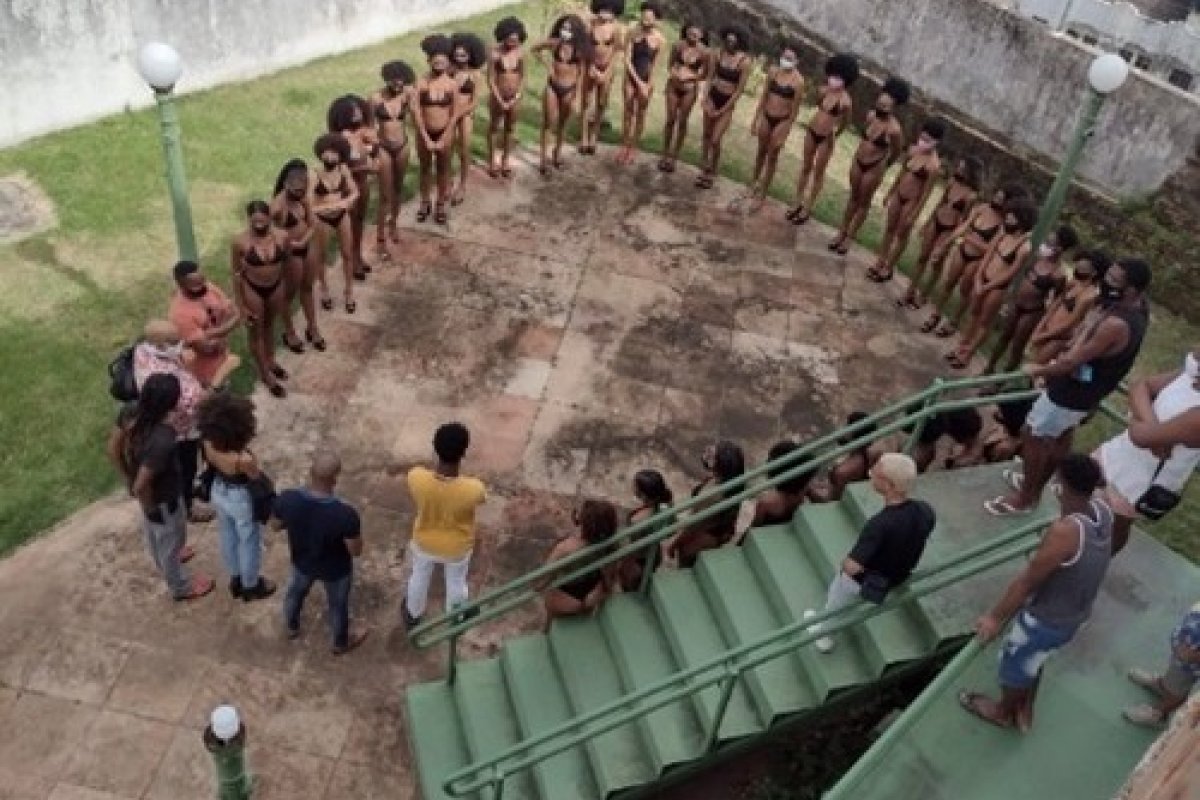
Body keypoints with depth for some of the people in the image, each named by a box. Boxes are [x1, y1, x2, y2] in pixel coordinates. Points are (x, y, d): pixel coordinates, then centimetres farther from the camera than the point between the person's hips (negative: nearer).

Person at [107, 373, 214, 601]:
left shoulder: (130, 414, -21)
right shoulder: (162, 441, -43)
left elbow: (113, 449, -6)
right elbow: (141, 487, -36)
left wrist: (128, 478, 10)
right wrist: (150, 507, -15)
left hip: (145, 490, 7)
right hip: (163, 499, -7)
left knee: (152, 531, 36)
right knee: (172, 540, 22)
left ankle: (163, 561, 67)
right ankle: (180, 587, 49)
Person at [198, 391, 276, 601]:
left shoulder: (208, 444, -24)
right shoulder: (244, 460, -41)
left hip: (219, 492, 6)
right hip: (242, 499, -6)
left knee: (228, 537, 30)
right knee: (249, 543, 22)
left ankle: (235, 580, 54)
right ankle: (251, 586, 46)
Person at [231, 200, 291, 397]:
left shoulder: (282, 237, -17)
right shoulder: (240, 242, -23)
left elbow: (286, 264, 0)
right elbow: (236, 273, -12)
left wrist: (286, 293, 10)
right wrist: (240, 304, -9)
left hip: (276, 287, 3)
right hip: (252, 289, -3)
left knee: (270, 326, 27)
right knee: (256, 332, 15)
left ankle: (270, 361, 51)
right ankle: (265, 374, 32)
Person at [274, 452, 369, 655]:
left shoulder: (287, 499, -31)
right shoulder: (345, 514, -40)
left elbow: (275, 525, -9)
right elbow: (356, 551, -24)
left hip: (302, 562, 3)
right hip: (336, 571, -3)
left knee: (295, 592, 36)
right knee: (338, 606, 28)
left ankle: (291, 627, 64)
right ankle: (341, 643, 56)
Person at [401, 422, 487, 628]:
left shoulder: (416, 478, -36)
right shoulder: (473, 489, -40)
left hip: (424, 542, 1)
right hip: (457, 547, -1)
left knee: (419, 578, 33)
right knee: (456, 583, 31)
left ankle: (413, 615, 61)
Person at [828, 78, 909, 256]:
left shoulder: (894, 129, -25)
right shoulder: (871, 115, -9)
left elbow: (897, 151, -8)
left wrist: (883, 165, 6)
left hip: (874, 168, -5)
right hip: (858, 161, 5)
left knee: (864, 203, 12)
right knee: (853, 197, 20)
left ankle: (849, 237, 26)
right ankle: (842, 232, 33)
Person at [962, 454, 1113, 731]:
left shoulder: (1064, 531, -38)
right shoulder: (1103, 511, -14)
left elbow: (1027, 581, -27)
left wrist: (995, 617, -15)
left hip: (1046, 620, -7)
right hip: (1074, 616, 7)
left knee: (1015, 663, 23)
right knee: (1032, 660, 33)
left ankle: (1003, 712, 50)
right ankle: (1025, 712, 52)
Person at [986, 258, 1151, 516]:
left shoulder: (1116, 324, -36)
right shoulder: (1138, 309, -5)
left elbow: (1071, 362, -26)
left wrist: (1038, 371, -12)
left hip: (1071, 392, -9)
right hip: (1088, 390, 9)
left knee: (1033, 437, 8)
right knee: (1061, 437, 25)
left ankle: (1025, 498, 25)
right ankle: (1035, 484, 45)